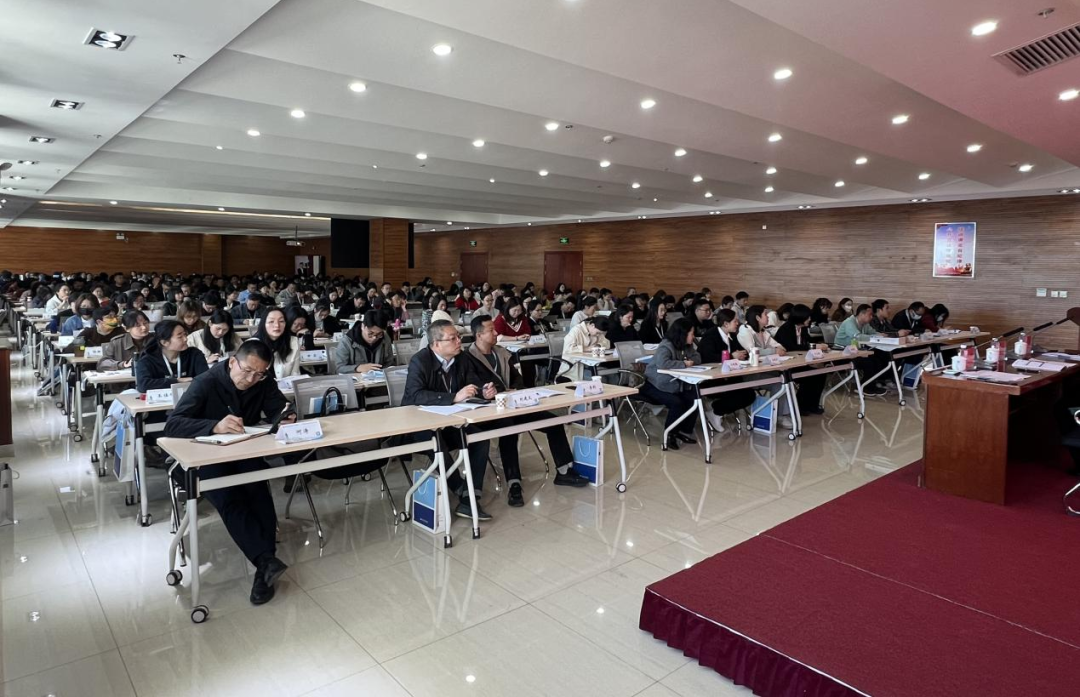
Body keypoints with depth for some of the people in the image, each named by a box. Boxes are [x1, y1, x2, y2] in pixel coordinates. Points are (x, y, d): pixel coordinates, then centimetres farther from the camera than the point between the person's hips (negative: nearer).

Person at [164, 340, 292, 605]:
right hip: (209, 459, -3)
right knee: (229, 500, -34)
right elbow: (172, 425, -24)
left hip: (247, 455, 3)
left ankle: (264, 569, -32)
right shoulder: (206, 383, -14)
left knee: (258, 494, -30)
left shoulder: (264, 384, -3)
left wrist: (286, 416, -25)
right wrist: (215, 426, -43)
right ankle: (267, 560, -42)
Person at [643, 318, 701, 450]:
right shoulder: (666, 346, -23)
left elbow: (697, 357, 10)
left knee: (693, 399, -12)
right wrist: (684, 364, -28)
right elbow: (662, 364, -40)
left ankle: (684, 431, 6)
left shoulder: (687, 346, 3)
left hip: (673, 385, 8)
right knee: (676, 402, -28)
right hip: (655, 385, -8)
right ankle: (669, 435, -7)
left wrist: (691, 361, -14)